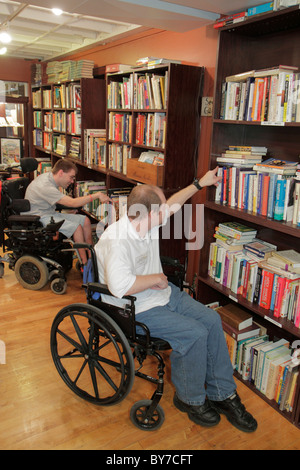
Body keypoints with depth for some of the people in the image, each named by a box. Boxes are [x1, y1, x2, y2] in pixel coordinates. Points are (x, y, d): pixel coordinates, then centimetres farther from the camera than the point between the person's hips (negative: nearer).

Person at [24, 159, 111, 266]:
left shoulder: (50, 176, 3)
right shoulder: (45, 186, -28)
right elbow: (72, 203, -32)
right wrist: (97, 195, -29)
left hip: (51, 213, 10)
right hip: (38, 219, -10)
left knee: (85, 220, -3)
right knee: (76, 227, -24)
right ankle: (85, 264, -15)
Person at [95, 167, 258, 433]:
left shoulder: (150, 221, -1)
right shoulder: (116, 242, -28)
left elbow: (172, 205, 19)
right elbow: (120, 285, -41)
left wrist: (200, 184, 24)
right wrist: (156, 278, -25)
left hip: (163, 294, 9)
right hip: (135, 310, -9)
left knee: (212, 320, -4)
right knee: (194, 333, -21)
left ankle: (222, 394, 12)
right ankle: (190, 399, 6)